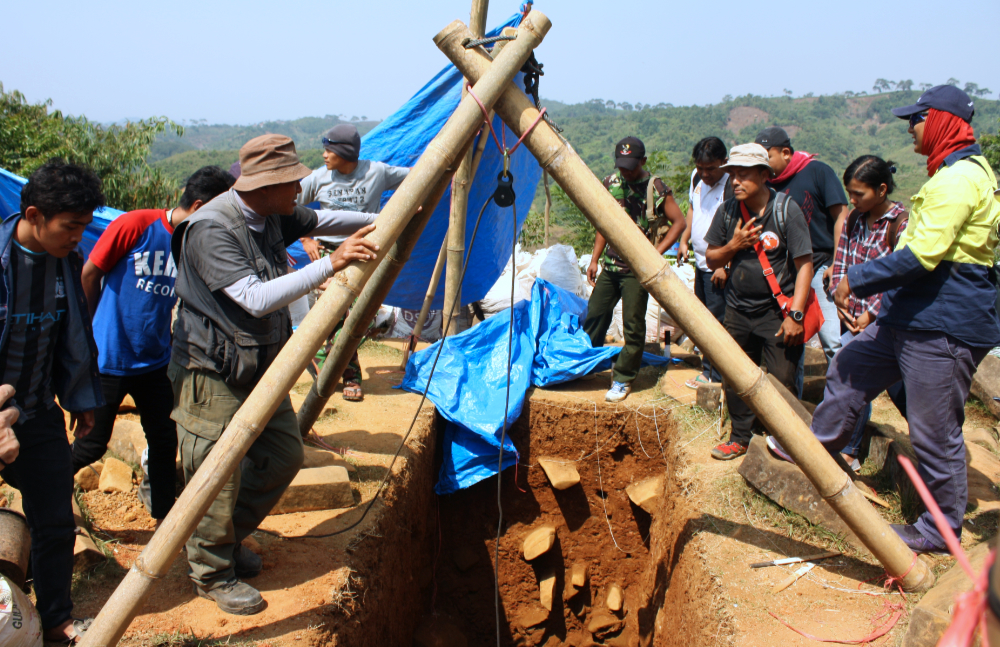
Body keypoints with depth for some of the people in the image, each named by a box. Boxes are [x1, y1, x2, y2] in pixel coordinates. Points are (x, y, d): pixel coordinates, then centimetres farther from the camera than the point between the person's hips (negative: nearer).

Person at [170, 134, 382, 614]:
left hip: (261, 367, 9)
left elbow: (322, 220, 21)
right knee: (217, 480, 1)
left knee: (285, 456, 16)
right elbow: (257, 299, -33)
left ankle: (231, 537, 37)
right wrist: (330, 264, -36)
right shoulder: (210, 229, -24)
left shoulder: (273, 216, 1)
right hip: (214, 375, -9)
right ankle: (212, 574, 23)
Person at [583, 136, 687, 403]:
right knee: (594, 314, 10)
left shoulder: (656, 188, -9)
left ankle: (623, 380, 8)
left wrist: (655, 252, -13)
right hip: (610, 265, 6)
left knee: (633, 326, -4)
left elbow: (679, 221, -6)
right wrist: (594, 260, 12)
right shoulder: (610, 183, 6)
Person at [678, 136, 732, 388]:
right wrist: (685, 241, 17)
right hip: (701, 262, 9)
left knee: (718, 321, -5)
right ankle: (708, 370, 29)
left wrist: (724, 264, -21)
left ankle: (719, 378, 7)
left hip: (720, 267, -9)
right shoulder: (696, 177, 7)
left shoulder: (732, 184, -20)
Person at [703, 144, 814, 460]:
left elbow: (804, 265, -11)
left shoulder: (786, 209, -11)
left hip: (778, 311, -4)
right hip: (738, 310, 4)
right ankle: (741, 438, 26)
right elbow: (711, 259, 9)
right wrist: (734, 246, -13)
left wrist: (795, 314, -16)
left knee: (781, 380, -6)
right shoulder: (727, 211, 0)